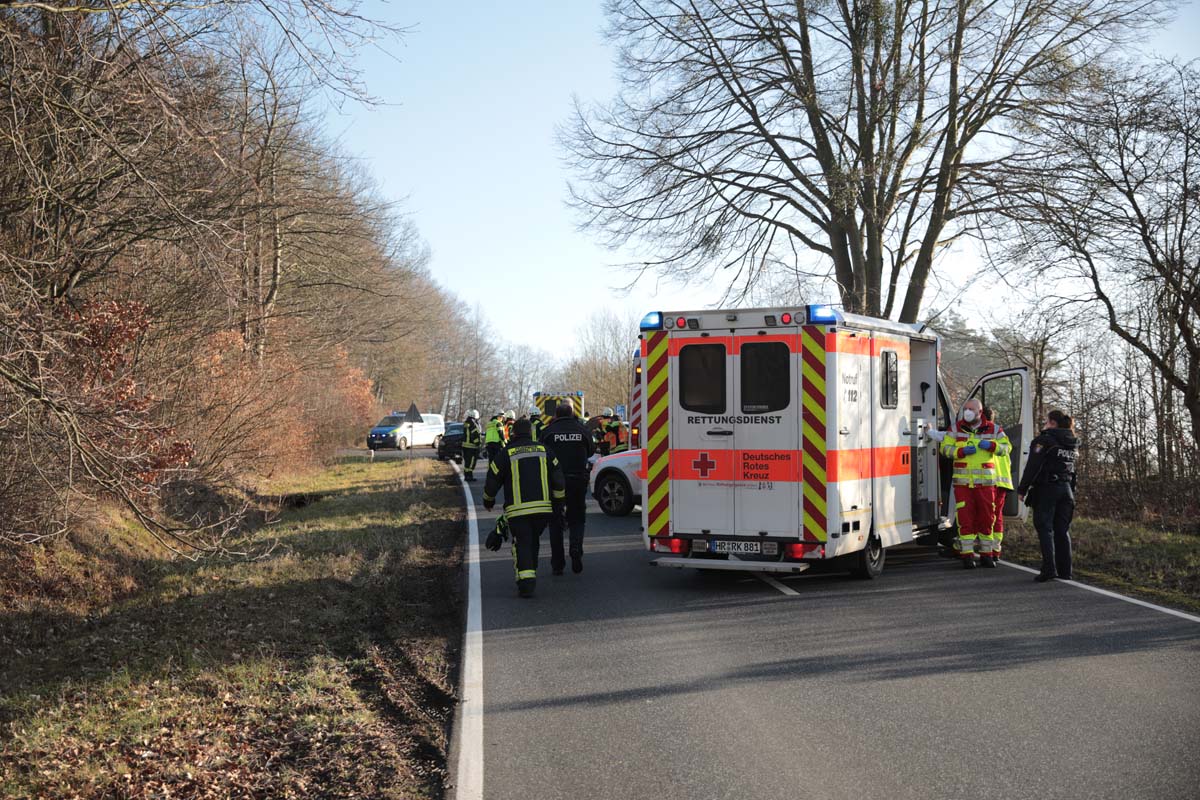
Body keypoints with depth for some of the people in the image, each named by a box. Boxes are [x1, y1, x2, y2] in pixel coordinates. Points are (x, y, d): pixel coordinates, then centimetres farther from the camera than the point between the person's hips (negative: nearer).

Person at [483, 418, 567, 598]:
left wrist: (488, 501, 22)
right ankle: (531, 573, 27)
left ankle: (526, 581, -13)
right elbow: (559, 481, 7)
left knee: (521, 544, 1)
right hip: (543, 508, 3)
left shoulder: (506, 453, 0)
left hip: (517, 509, -3)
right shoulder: (544, 451, 9)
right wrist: (558, 505, 17)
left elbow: (492, 481, 4)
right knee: (533, 541, 20)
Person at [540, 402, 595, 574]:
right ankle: (576, 548, -14)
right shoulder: (582, 429, 1)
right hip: (578, 480, 1)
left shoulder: (549, 431, -4)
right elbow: (591, 451, 12)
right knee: (576, 518, 14)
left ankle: (557, 563, 9)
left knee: (555, 522, 9)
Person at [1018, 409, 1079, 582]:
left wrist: (1022, 489, -10)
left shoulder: (1045, 440, -9)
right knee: (1062, 530, 9)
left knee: (1045, 528, -5)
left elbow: (1033, 466, -14)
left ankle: (1049, 568, -14)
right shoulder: (1073, 444, 15)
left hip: (1047, 489, -7)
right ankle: (1065, 571, 9)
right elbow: (1072, 468, 16)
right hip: (1066, 489, 7)